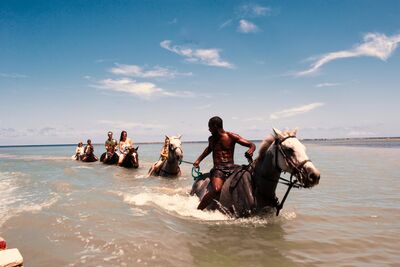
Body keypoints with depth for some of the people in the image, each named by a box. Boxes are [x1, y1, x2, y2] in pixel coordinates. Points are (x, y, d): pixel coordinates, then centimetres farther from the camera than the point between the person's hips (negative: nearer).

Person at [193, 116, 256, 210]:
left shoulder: (231, 136, 0)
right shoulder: (211, 139, 13)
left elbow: (252, 145, -1)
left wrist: (251, 150, -24)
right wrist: (199, 160, 32)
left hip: (232, 168, 0)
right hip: (218, 169, 0)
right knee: (216, 189, -31)